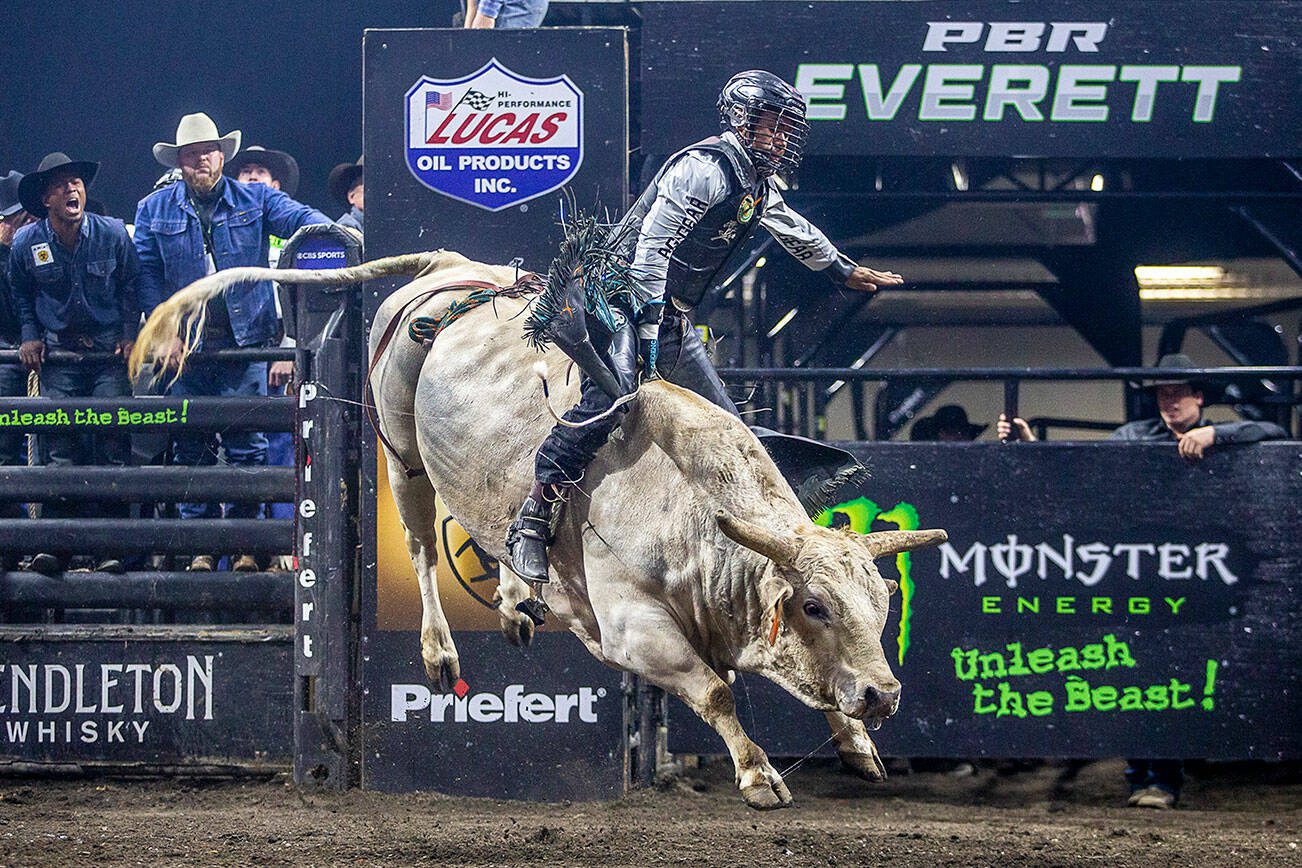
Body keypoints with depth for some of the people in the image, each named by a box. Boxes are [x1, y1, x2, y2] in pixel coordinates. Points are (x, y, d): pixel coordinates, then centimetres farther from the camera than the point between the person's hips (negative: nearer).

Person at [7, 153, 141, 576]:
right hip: (58, 351, 1)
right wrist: (30, 336, 4)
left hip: (110, 350, -1)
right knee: (60, 445, -8)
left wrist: (130, 334, 0)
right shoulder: (26, 243, -2)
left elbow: (132, 286, 9)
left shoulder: (113, 234, -5)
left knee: (111, 442, -9)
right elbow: (21, 295, 16)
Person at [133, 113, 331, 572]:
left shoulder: (255, 200, 5)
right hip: (185, 346, 1)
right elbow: (147, 275, 4)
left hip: (244, 343, -1)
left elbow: (298, 217, -10)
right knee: (191, 448, 4)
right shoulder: (154, 211, 8)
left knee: (247, 444, -2)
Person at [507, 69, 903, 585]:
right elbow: (651, 244, -23)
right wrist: (648, 323, -28)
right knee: (612, 394, -32)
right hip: (626, 296, -10)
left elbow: (794, 231, 37)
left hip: (672, 317, 10)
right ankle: (531, 522, -33)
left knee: (726, 426, 8)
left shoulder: (761, 185, 15)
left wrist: (844, 271, 50)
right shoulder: (704, 169, -16)